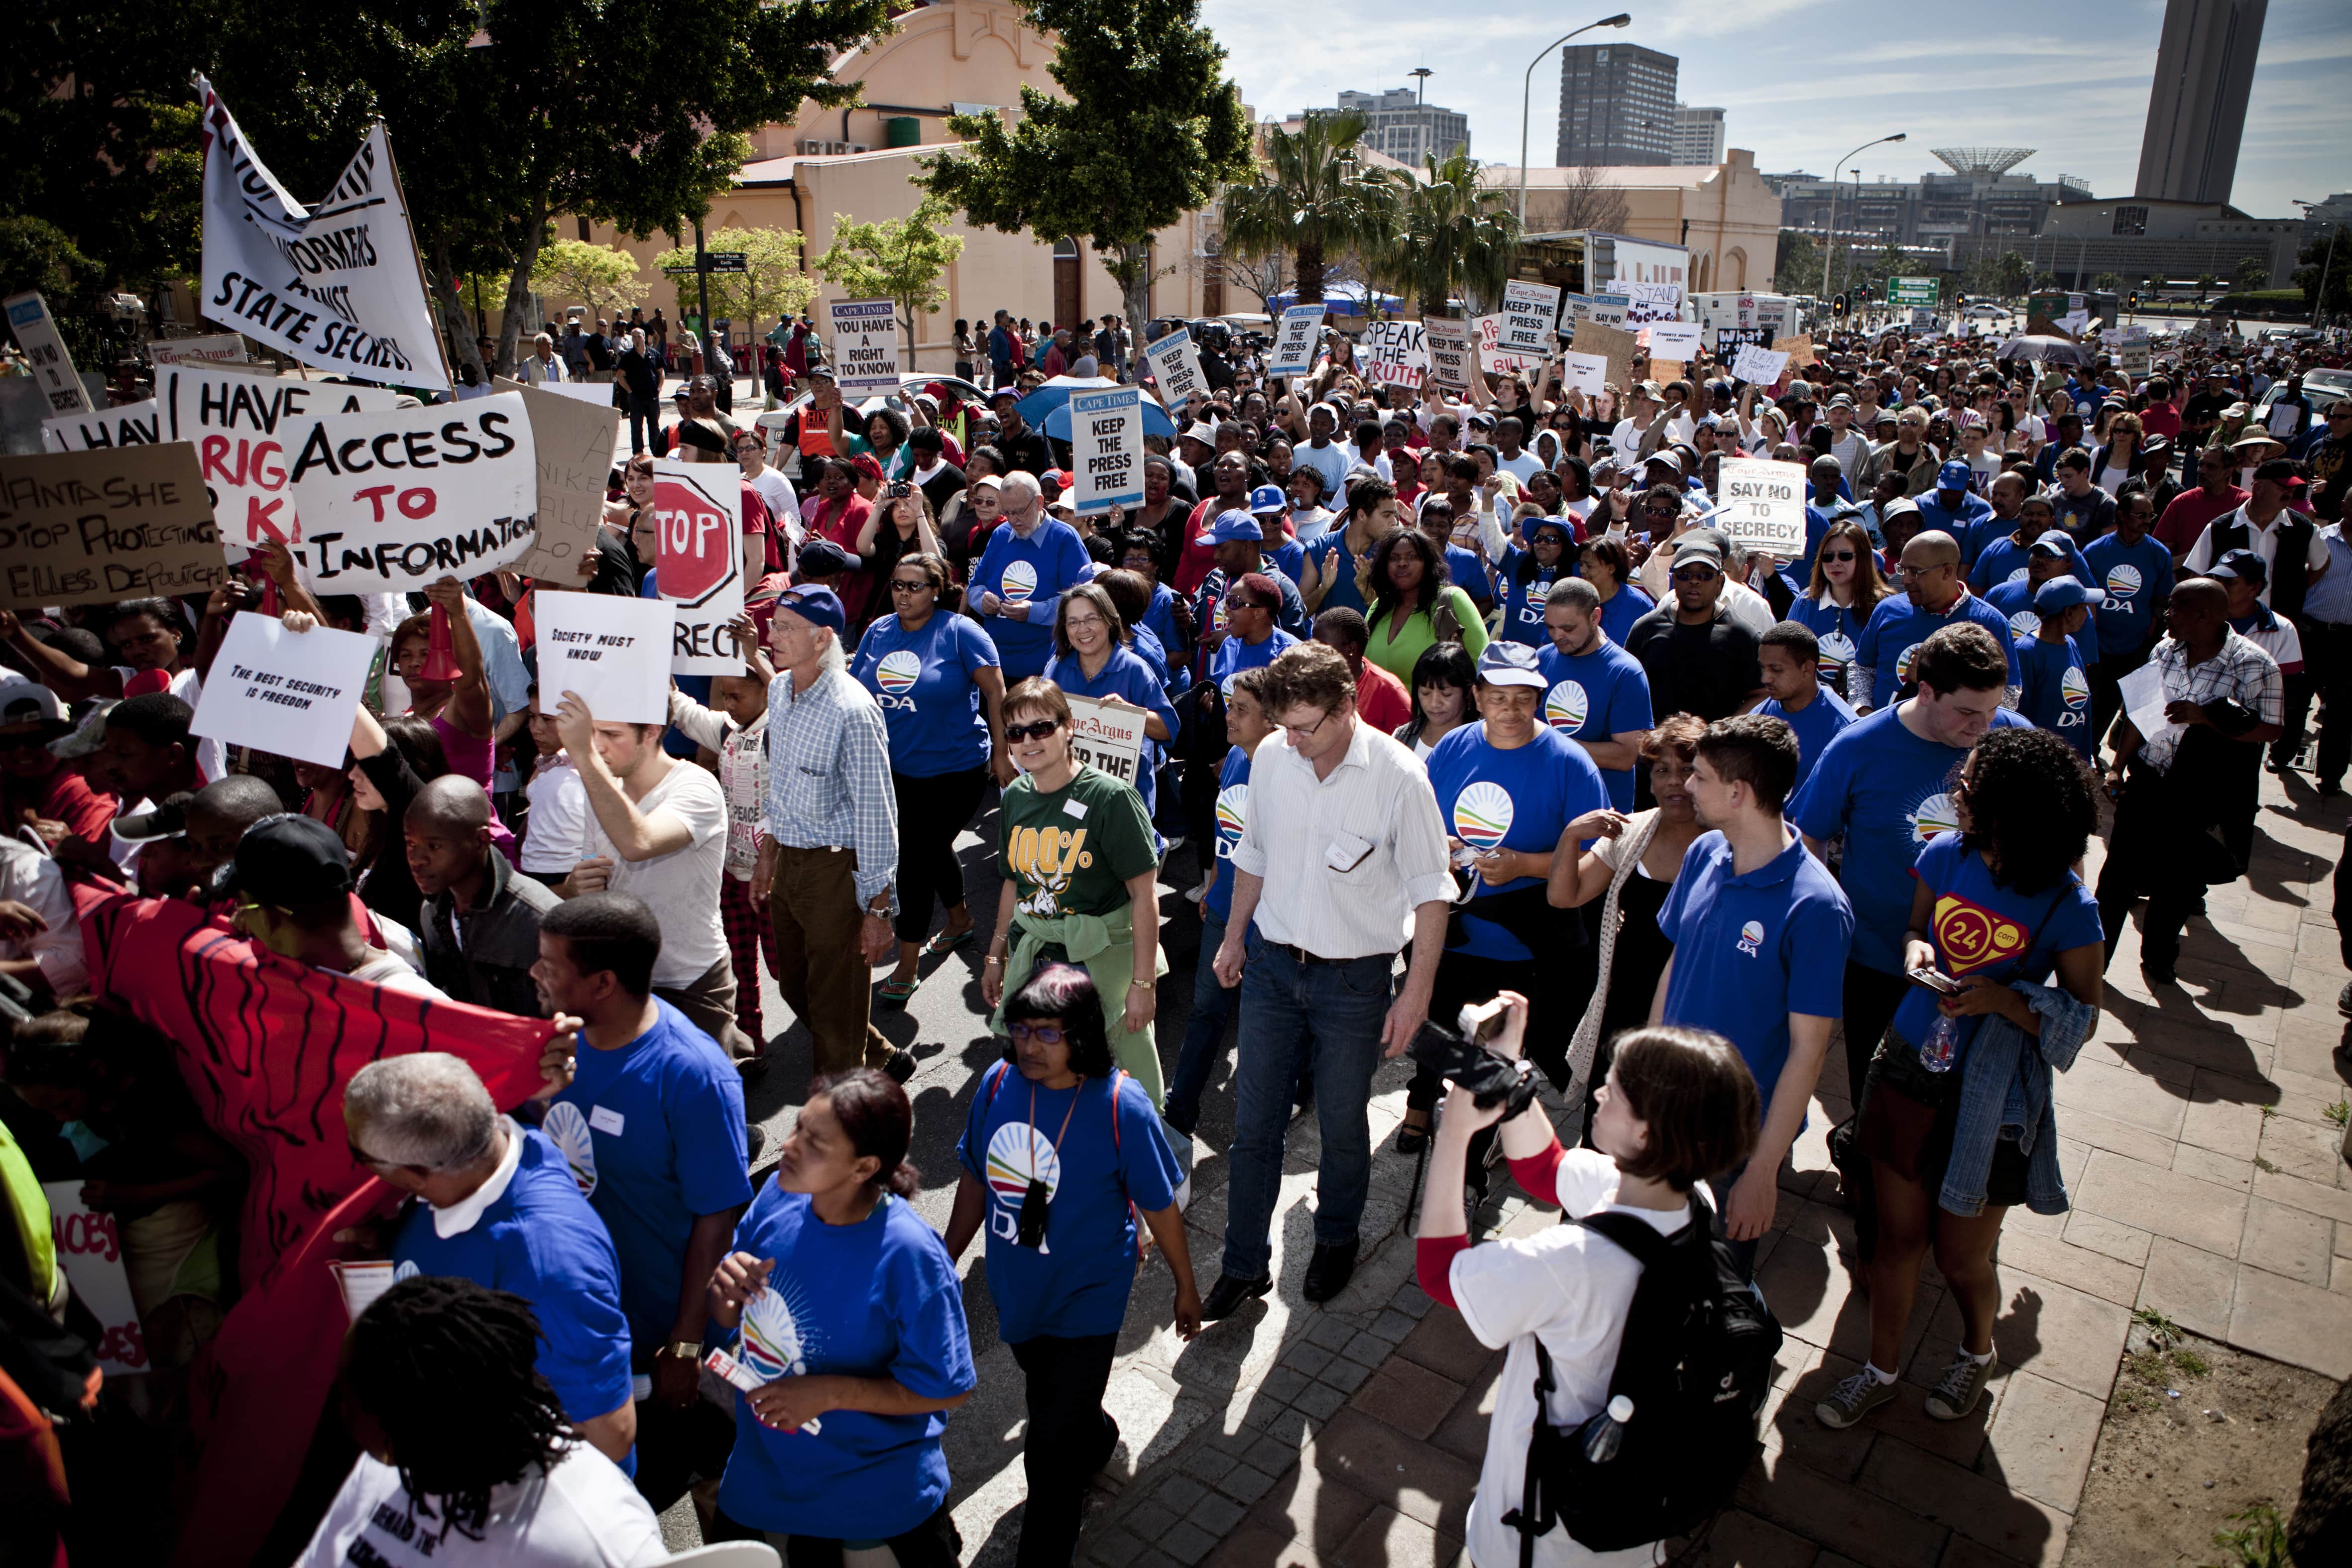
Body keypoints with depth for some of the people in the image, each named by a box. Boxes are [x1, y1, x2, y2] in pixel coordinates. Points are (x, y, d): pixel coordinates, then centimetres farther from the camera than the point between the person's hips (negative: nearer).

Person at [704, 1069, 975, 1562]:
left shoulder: (908, 1255, -29)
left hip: (879, 1484, -4)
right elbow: (729, 1319, 1)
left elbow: (948, 1389, -21)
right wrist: (727, 1292, -21)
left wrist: (829, 1394, -25)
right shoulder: (779, 1195, -14)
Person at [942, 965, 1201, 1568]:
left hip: (1085, 1303, -5)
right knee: (1047, 1401, 29)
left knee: (1051, 1452, 3)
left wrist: (1186, 1287, -2)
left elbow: (1159, 1207, -13)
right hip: (1017, 1292, 5)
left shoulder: (1121, 1107, -25)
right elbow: (976, 1178, 2)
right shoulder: (999, 1083, -14)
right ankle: (1097, 1438, 61)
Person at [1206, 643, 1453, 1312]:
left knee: (1342, 1126, 14)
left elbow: (1430, 893, -11)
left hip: (1353, 978, -3)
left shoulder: (1398, 776, -19)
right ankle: (1244, 1264, 26)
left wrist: (1416, 993, -12)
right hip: (1272, 963, 4)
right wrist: (1234, 936, 15)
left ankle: (1336, 1239, 41)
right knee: (1253, 1124, 10)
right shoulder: (1270, 757, -6)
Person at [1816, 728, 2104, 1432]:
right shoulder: (1946, 854, -7)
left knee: (1960, 1258, 14)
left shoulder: (2068, 910, -19)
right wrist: (1917, 949, -13)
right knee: (1897, 1237, 16)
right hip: (1909, 1066, 4)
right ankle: (1882, 1368, 38)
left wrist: (2004, 999, -26)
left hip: (1991, 1098, -3)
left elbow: (2083, 1023, -9)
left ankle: (1977, 1351, 47)